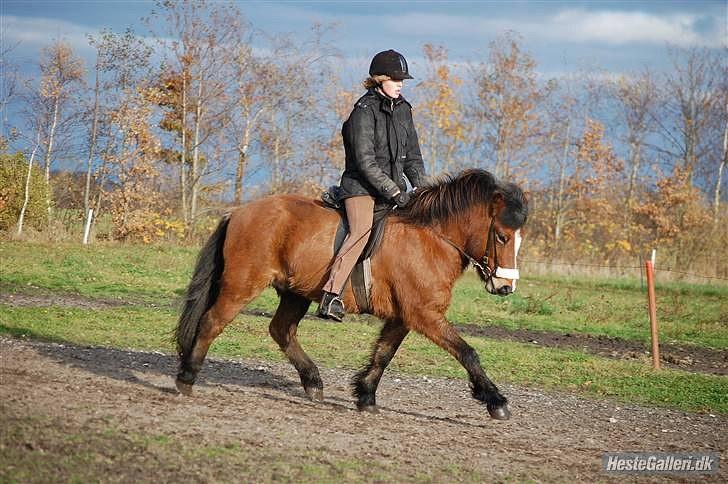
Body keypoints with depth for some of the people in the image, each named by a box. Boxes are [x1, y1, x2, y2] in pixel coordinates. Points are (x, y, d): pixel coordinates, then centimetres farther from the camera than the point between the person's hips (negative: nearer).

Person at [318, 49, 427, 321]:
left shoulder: (403, 110, 13)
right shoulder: (365, 111, -11)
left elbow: (412, 156, 18)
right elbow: (365, 161, -18)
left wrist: (420, 190, 3)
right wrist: (394, 193, -20)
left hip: (392, 185, 8)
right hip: (361, 185, -8)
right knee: (362, 231, -29)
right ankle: (330, 297, -36)